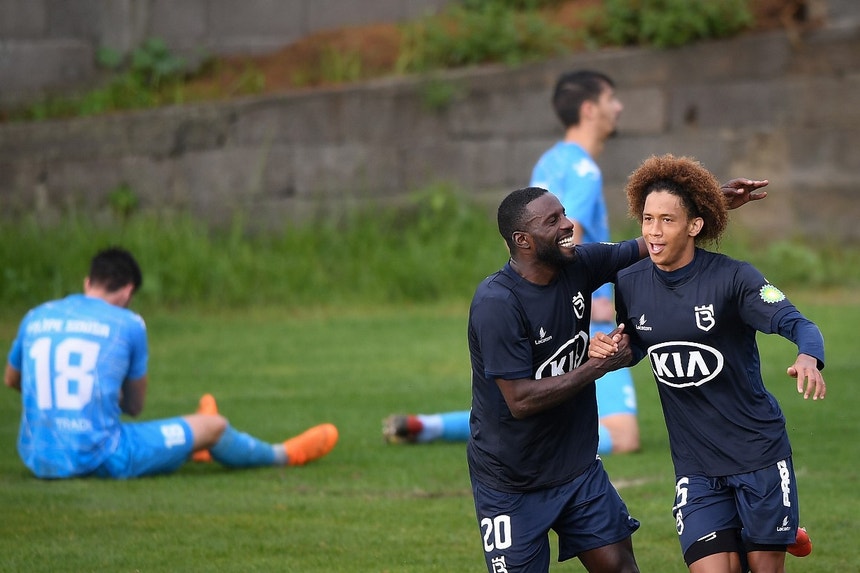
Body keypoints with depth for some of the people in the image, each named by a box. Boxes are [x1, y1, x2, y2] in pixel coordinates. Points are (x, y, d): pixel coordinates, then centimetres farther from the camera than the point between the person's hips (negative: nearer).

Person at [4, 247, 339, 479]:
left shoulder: (34, 318, 6)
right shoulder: (128, 324, -3)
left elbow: (11, 380, 24)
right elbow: (135, 406, 8)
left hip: (37, 461, 5)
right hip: (101, 459, -5)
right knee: (214, 426, 16)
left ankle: (185, 445, 68)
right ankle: (282, 455, 44)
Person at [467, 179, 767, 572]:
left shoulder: (578, 265, -5)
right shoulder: (497, 303, -24)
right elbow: (520, 400, -27)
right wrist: (600, 365, -23)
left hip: (578, 466, 6)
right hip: (512, 485, -6)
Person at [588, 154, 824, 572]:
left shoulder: (732, 278, -14)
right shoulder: (630, 285, -1)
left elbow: (798, 325, -24)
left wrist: (808, 359, -46)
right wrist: (609, 349, -6)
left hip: (759, 454, -3)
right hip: (695, 467, 3)